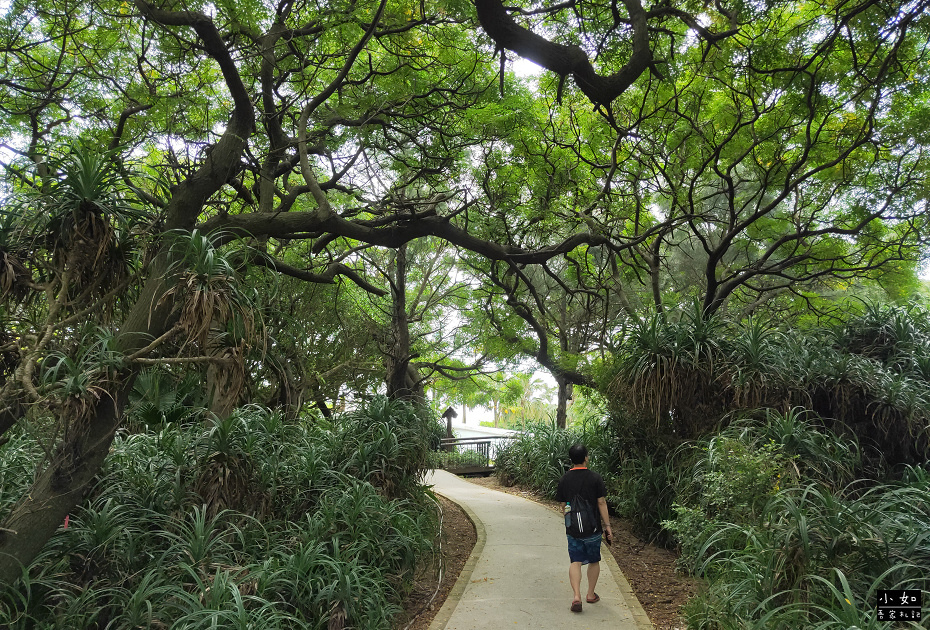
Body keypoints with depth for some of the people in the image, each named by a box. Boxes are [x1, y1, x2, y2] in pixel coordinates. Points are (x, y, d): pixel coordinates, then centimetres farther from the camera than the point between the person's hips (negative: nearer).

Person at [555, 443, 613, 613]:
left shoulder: (564, 479, 0)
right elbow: (601, 503, -8)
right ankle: (591, 594, 26)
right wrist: (607, 525, -1)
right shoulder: (595, 478, -10)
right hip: (592, 528, -2)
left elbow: (564, 504, 8)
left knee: (575, 562, 4)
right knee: (594, 561, 16)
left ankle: (577, 596, -10)